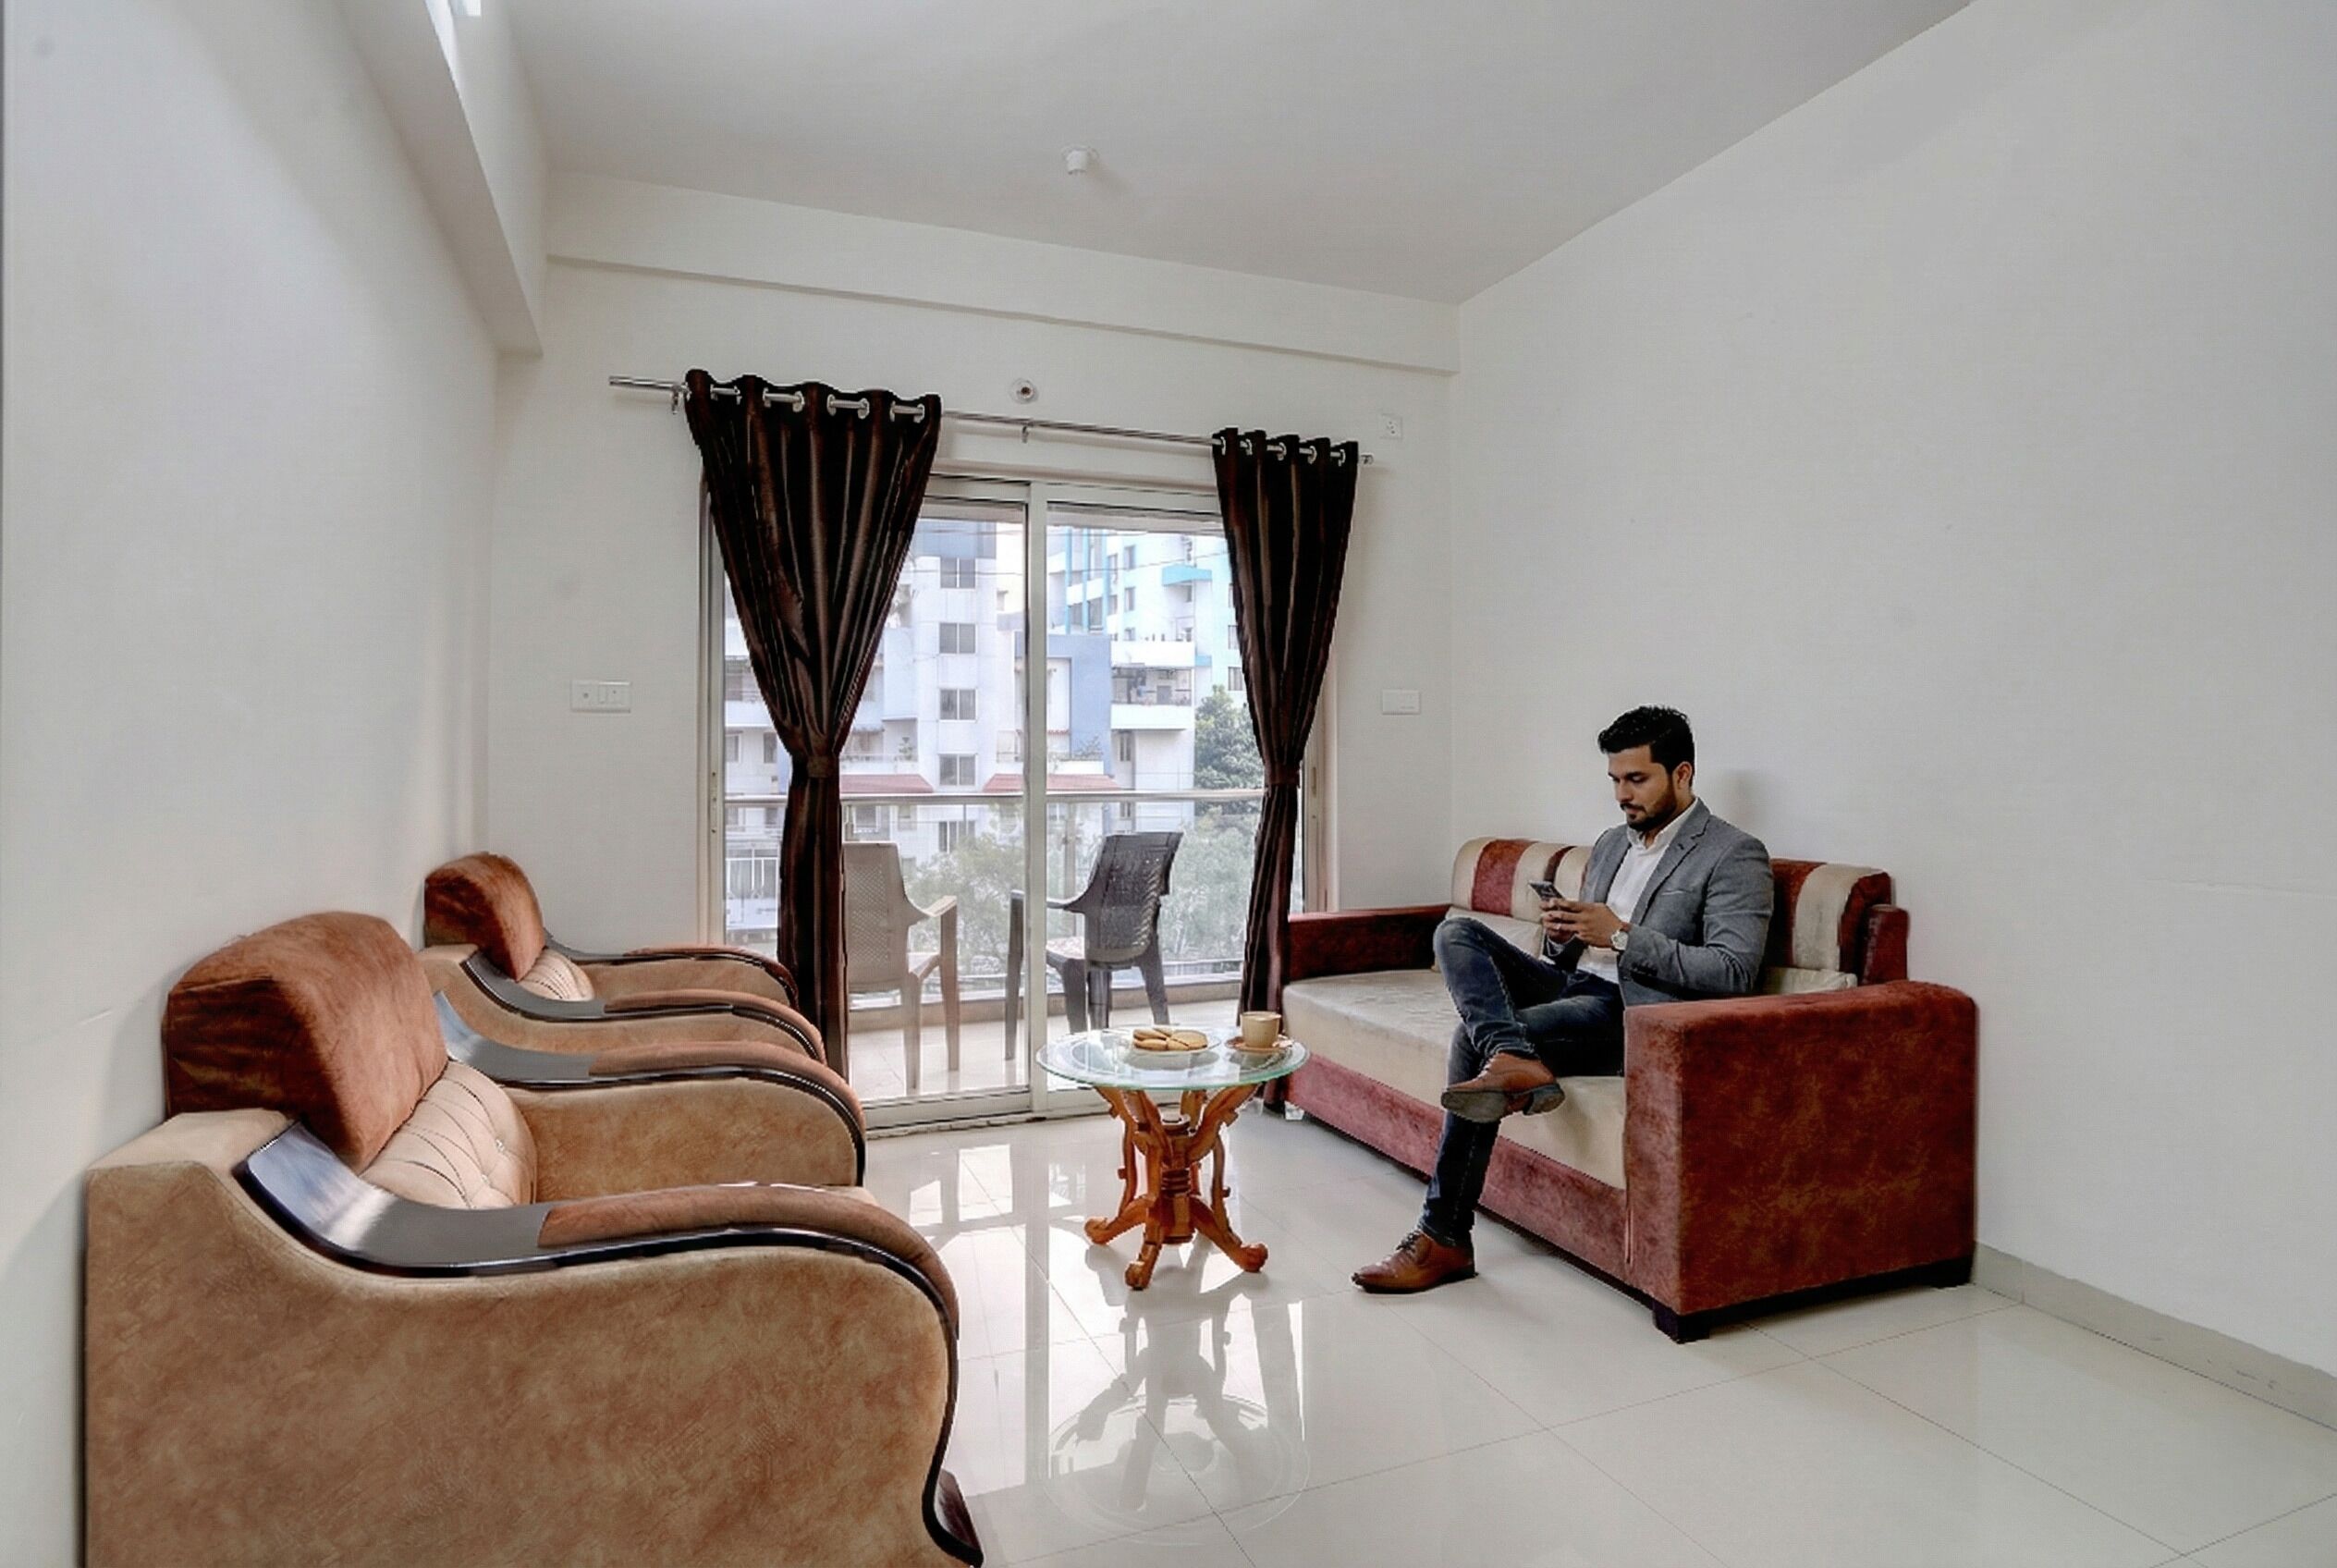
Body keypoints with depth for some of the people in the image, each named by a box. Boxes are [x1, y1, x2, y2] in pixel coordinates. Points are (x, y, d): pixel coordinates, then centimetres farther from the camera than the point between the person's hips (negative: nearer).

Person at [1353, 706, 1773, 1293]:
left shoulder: (1734, 855, -3)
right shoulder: (1611, 843, 20)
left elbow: (1733, 971, -15)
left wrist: (1620, 936, -19)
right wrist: (1561, 931, -2)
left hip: (1631, 1013, -8)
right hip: (1571, 984, 8)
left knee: (1473, 1041, -24)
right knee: (1456, 933, -14)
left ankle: (1444, 1240, -16)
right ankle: (1513, 1059, -38)